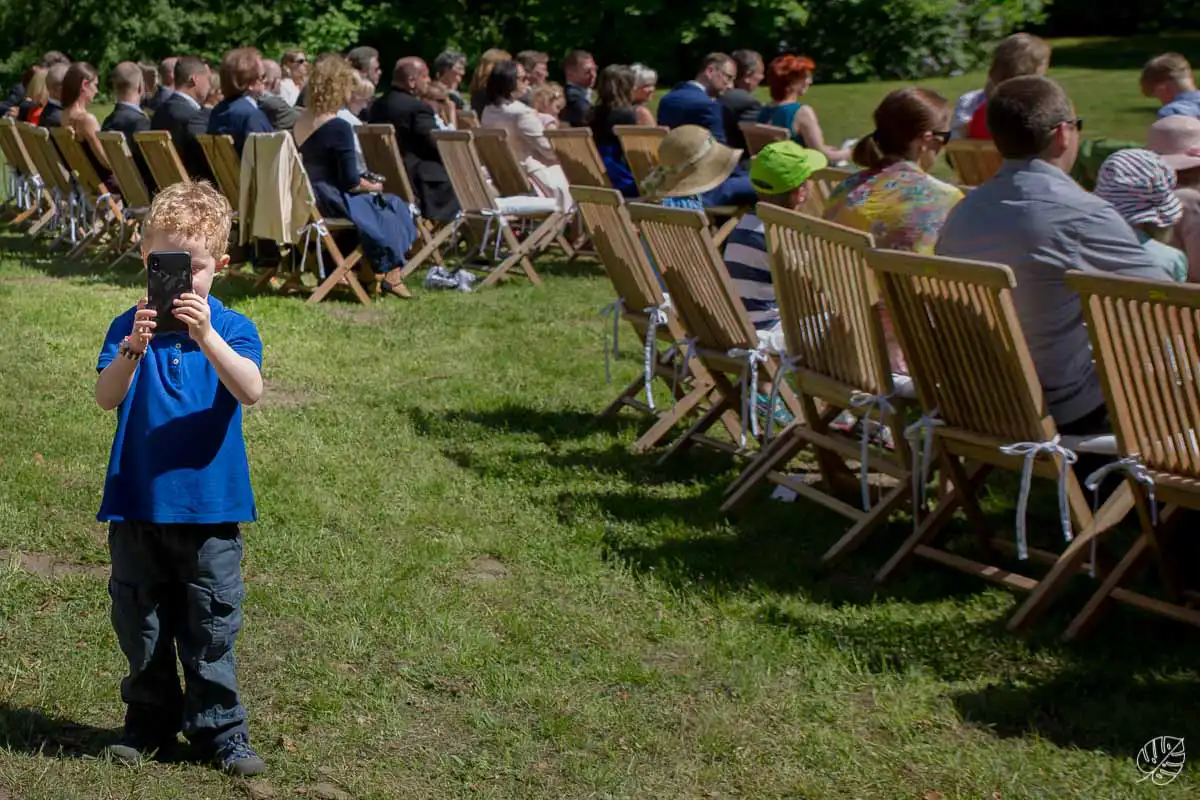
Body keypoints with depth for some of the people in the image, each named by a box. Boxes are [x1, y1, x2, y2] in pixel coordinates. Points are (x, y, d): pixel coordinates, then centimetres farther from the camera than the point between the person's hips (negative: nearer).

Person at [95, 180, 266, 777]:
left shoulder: (232, 329, -4)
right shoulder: (129, 326, -2)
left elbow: (250, 391, -23)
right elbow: (106, 398, -16)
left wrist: (207, 339, -37)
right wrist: (132, 351, -35)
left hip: (210, 506, -1)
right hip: (138, 505, 2)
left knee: (211, 627, 7)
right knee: (141, 625, 13)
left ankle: (220, 729, 19)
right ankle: (150, 724, 28)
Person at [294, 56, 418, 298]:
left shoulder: (301, 121, 4)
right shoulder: (339, 128, -21)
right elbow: (351, 182, -19)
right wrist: (373, 187, 1)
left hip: (306, 200, 9)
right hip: (332, 203, -9)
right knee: (392, 207, 11)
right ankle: (390, 273, 17)